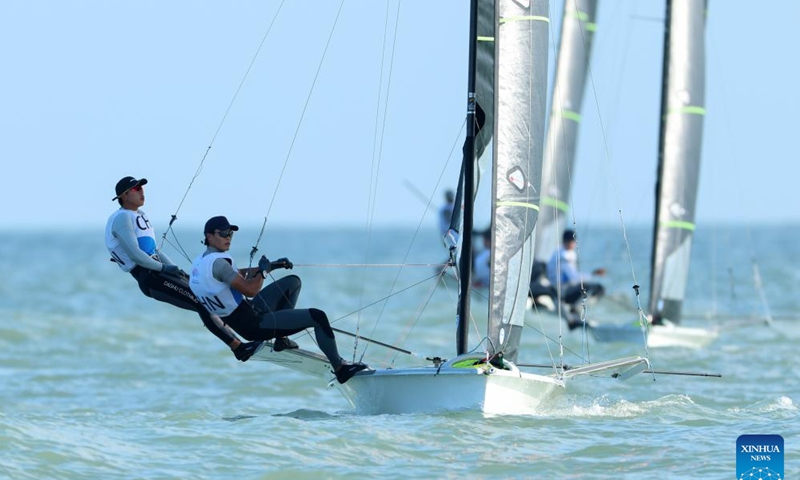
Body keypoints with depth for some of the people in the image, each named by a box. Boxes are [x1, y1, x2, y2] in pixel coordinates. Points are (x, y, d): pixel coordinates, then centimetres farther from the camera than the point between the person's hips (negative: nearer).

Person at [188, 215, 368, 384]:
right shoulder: (217, 262, -24)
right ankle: (340, 369, -4)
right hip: (254, 325, -10)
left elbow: (237, 274, 20)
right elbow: (250, 290, -24)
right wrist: (263, 271, -6)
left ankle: (281, 336, 21)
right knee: (317, 317, -14)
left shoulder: (200, 263, 7)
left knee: (292, 282, 22)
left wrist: (271, 266, 14)